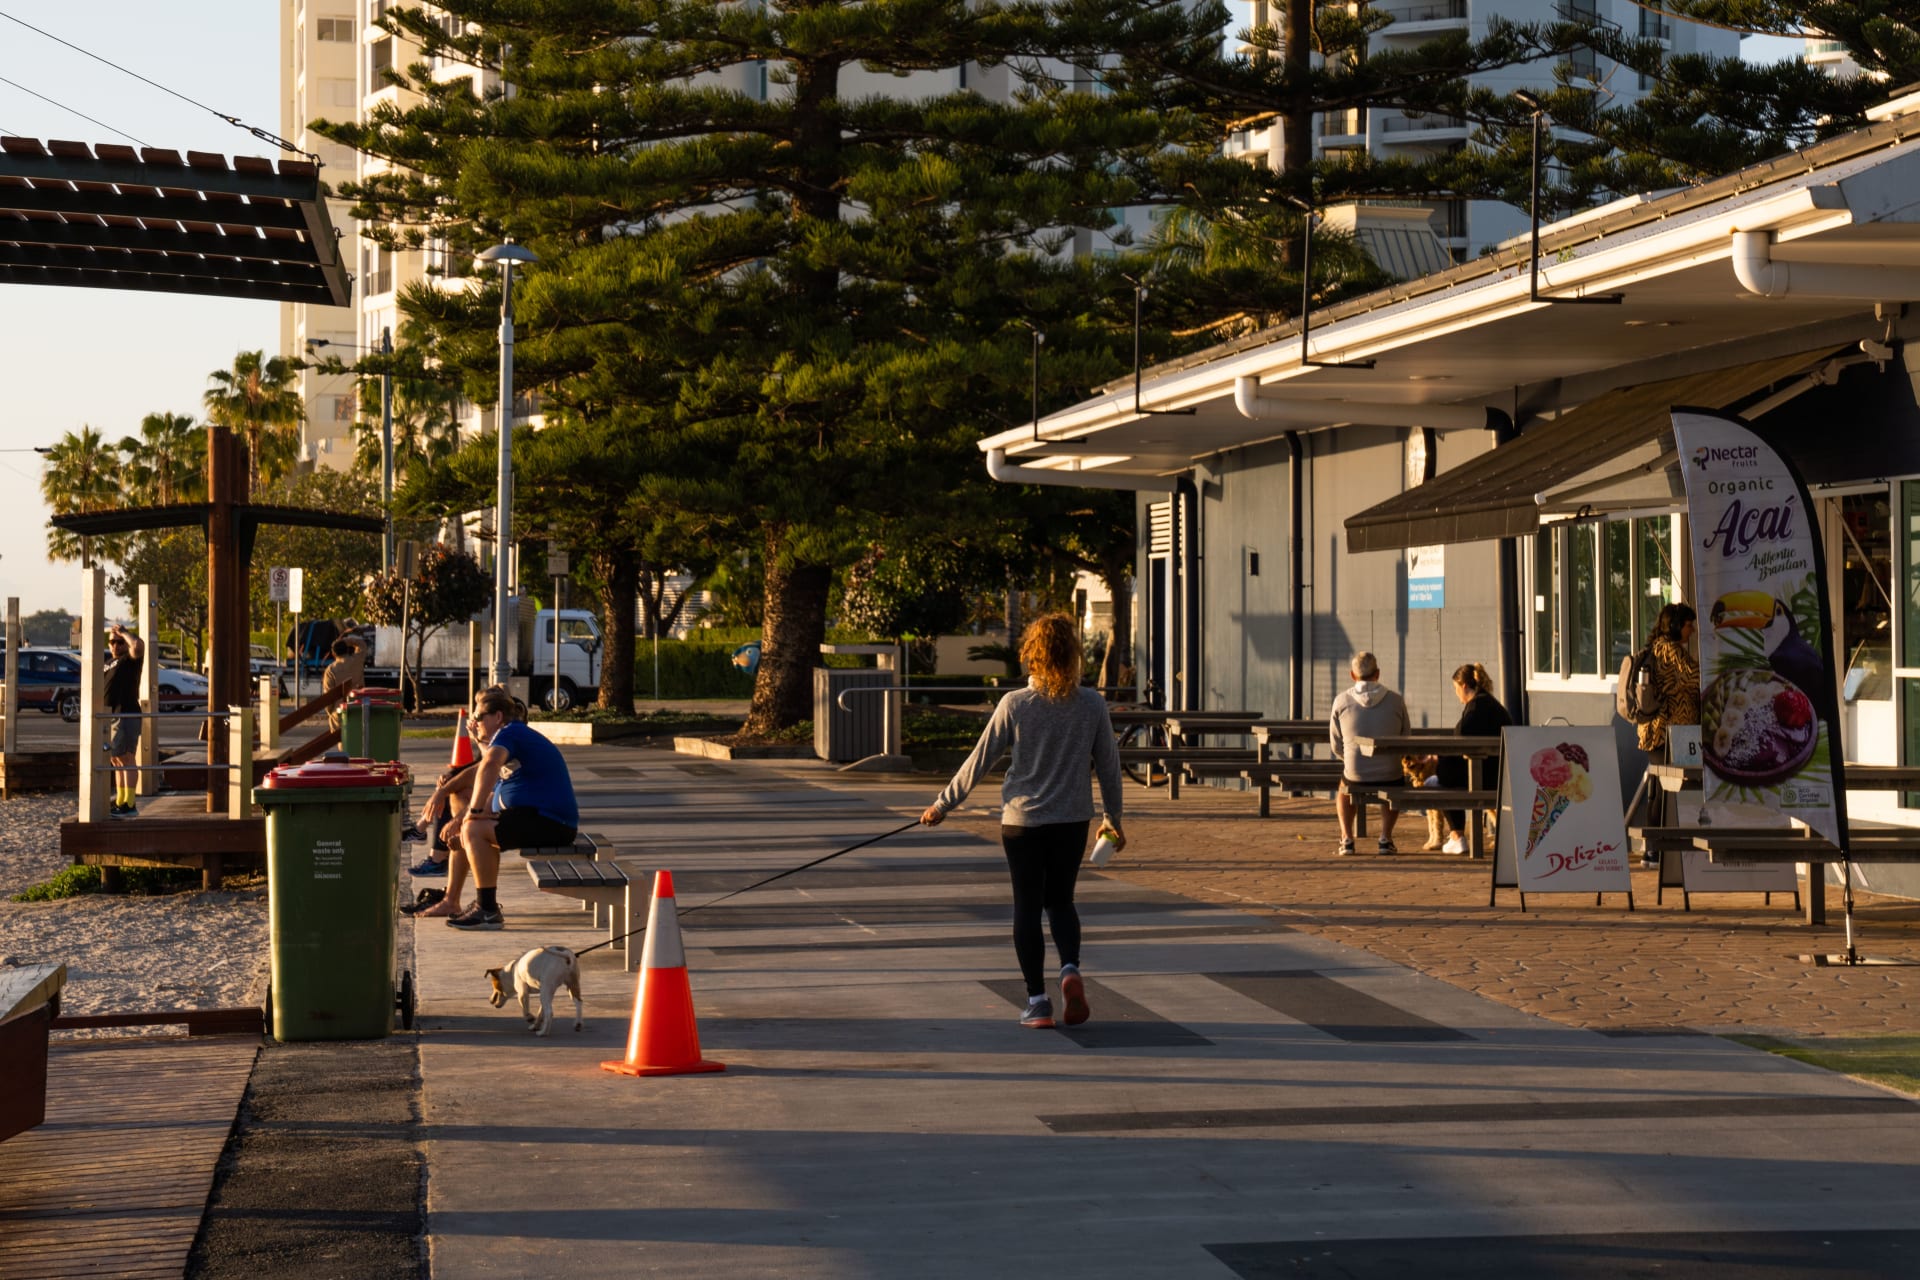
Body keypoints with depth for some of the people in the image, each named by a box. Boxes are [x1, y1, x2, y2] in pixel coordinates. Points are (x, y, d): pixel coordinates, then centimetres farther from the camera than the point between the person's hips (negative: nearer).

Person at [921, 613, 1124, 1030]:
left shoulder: (1014, 705, -10)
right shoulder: (1092, 704, -5)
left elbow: (979, 761, -5)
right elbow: (1108, 764, 3)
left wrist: (943, 804, 7)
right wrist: (1114, 817, 16)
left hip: (1022, 819, -2)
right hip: (1073, 820, 2)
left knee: (1028, 906, 8)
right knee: (1060, 901, 18)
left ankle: (1037, 1001, 7)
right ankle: (1070, 968, -8)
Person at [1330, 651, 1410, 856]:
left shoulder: (1341, 701, -5)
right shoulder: (1396, 700, -5)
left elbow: (1337, 746, 4)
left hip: (1355, 776, 0)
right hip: (1389, 775, 0)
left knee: (1344, 791, 36)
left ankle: (1347, 839, 21)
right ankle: (1386, 837, 21)